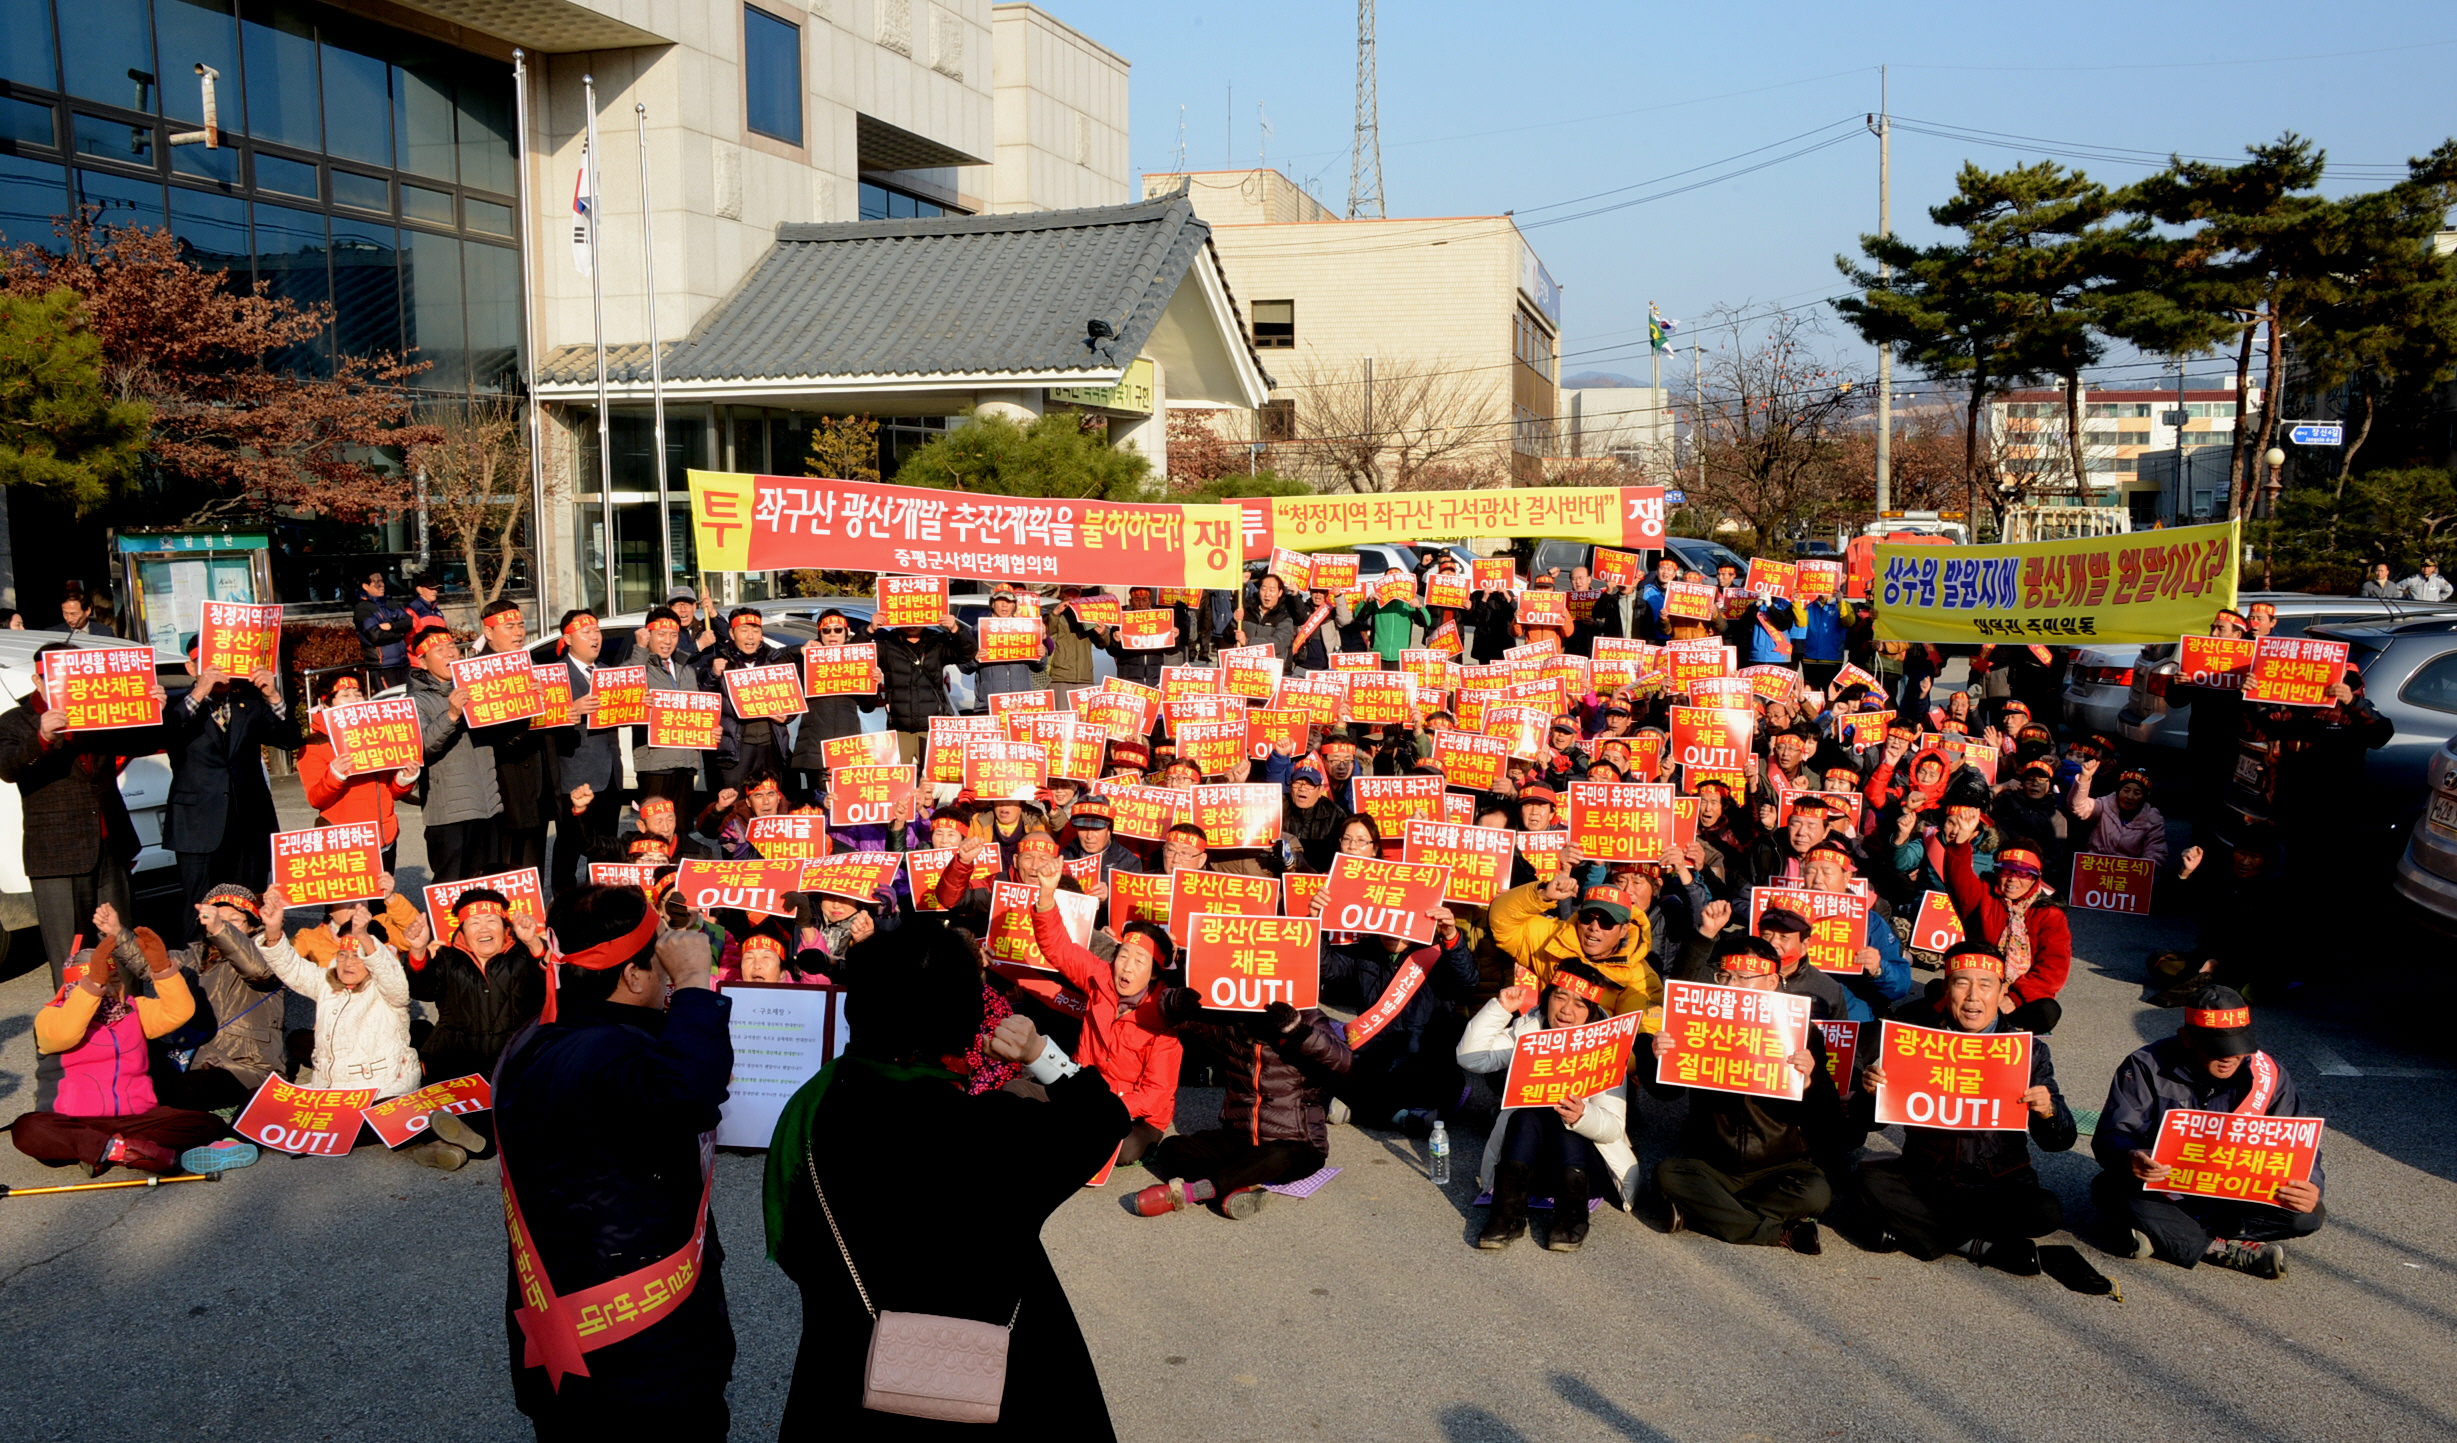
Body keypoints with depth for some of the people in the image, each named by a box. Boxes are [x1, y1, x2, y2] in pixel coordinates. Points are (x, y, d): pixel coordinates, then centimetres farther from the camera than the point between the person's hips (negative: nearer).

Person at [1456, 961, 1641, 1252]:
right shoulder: (1526, 1032, 4)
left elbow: (1613, 1126, -17)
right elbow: (1470, 1057, -8)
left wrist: (1582, 1116, -39)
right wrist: (1499, 1009, -14)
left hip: (1582, 1159, -2)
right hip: (1527, 1158, 2)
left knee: (1563, 1120, -31)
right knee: (1526, 1116, -29)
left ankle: (1571, 1217, -40)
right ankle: (1508, 1215, -38)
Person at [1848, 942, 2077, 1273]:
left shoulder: (2028, 1050, -1)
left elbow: (2061, 1141, -2)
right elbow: (1869, 1120, 1)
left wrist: (2048, 1112, -24)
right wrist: (1869, 1089, -22)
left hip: (1999, 1187, 0)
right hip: (1924, 1178, 0)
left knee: (2046, 1212, -29)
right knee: (1869, 1181, -26)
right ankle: (1978, 1243, -14)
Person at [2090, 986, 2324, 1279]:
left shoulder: (2268, 1075, -5)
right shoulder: (2147, 1067, -12)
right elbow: (2111, 1135, -17)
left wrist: (2311, 1185, -25)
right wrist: (2129, 1158, -42)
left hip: (2234, 1197, 3)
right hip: (2161, 1194, -3)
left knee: (2307, 1215, -23)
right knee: (2111, 1189, -34)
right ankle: (2225, 1251, -26)